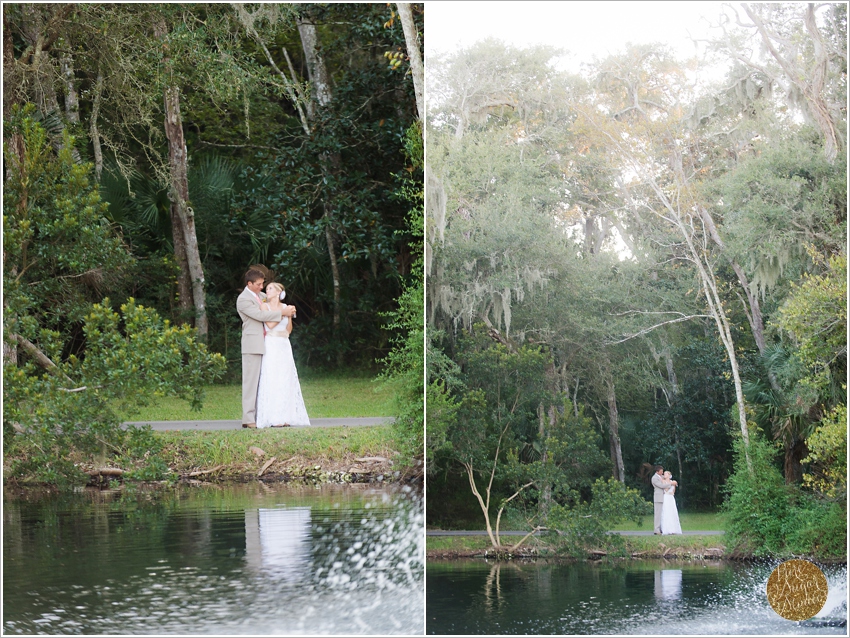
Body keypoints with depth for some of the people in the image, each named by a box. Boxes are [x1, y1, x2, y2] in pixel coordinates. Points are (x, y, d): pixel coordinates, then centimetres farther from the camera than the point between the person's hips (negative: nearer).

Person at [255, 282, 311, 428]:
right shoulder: (265, 306, 2)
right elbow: (270, 324, -12)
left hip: (284, 347, 4)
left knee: (285, 381, 1)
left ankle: (285, 417, 2)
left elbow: (288, 330, 15)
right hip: (271, 346, -4)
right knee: (271, 380, -9)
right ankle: (273, 418, -12)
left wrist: (290, 315, 3)